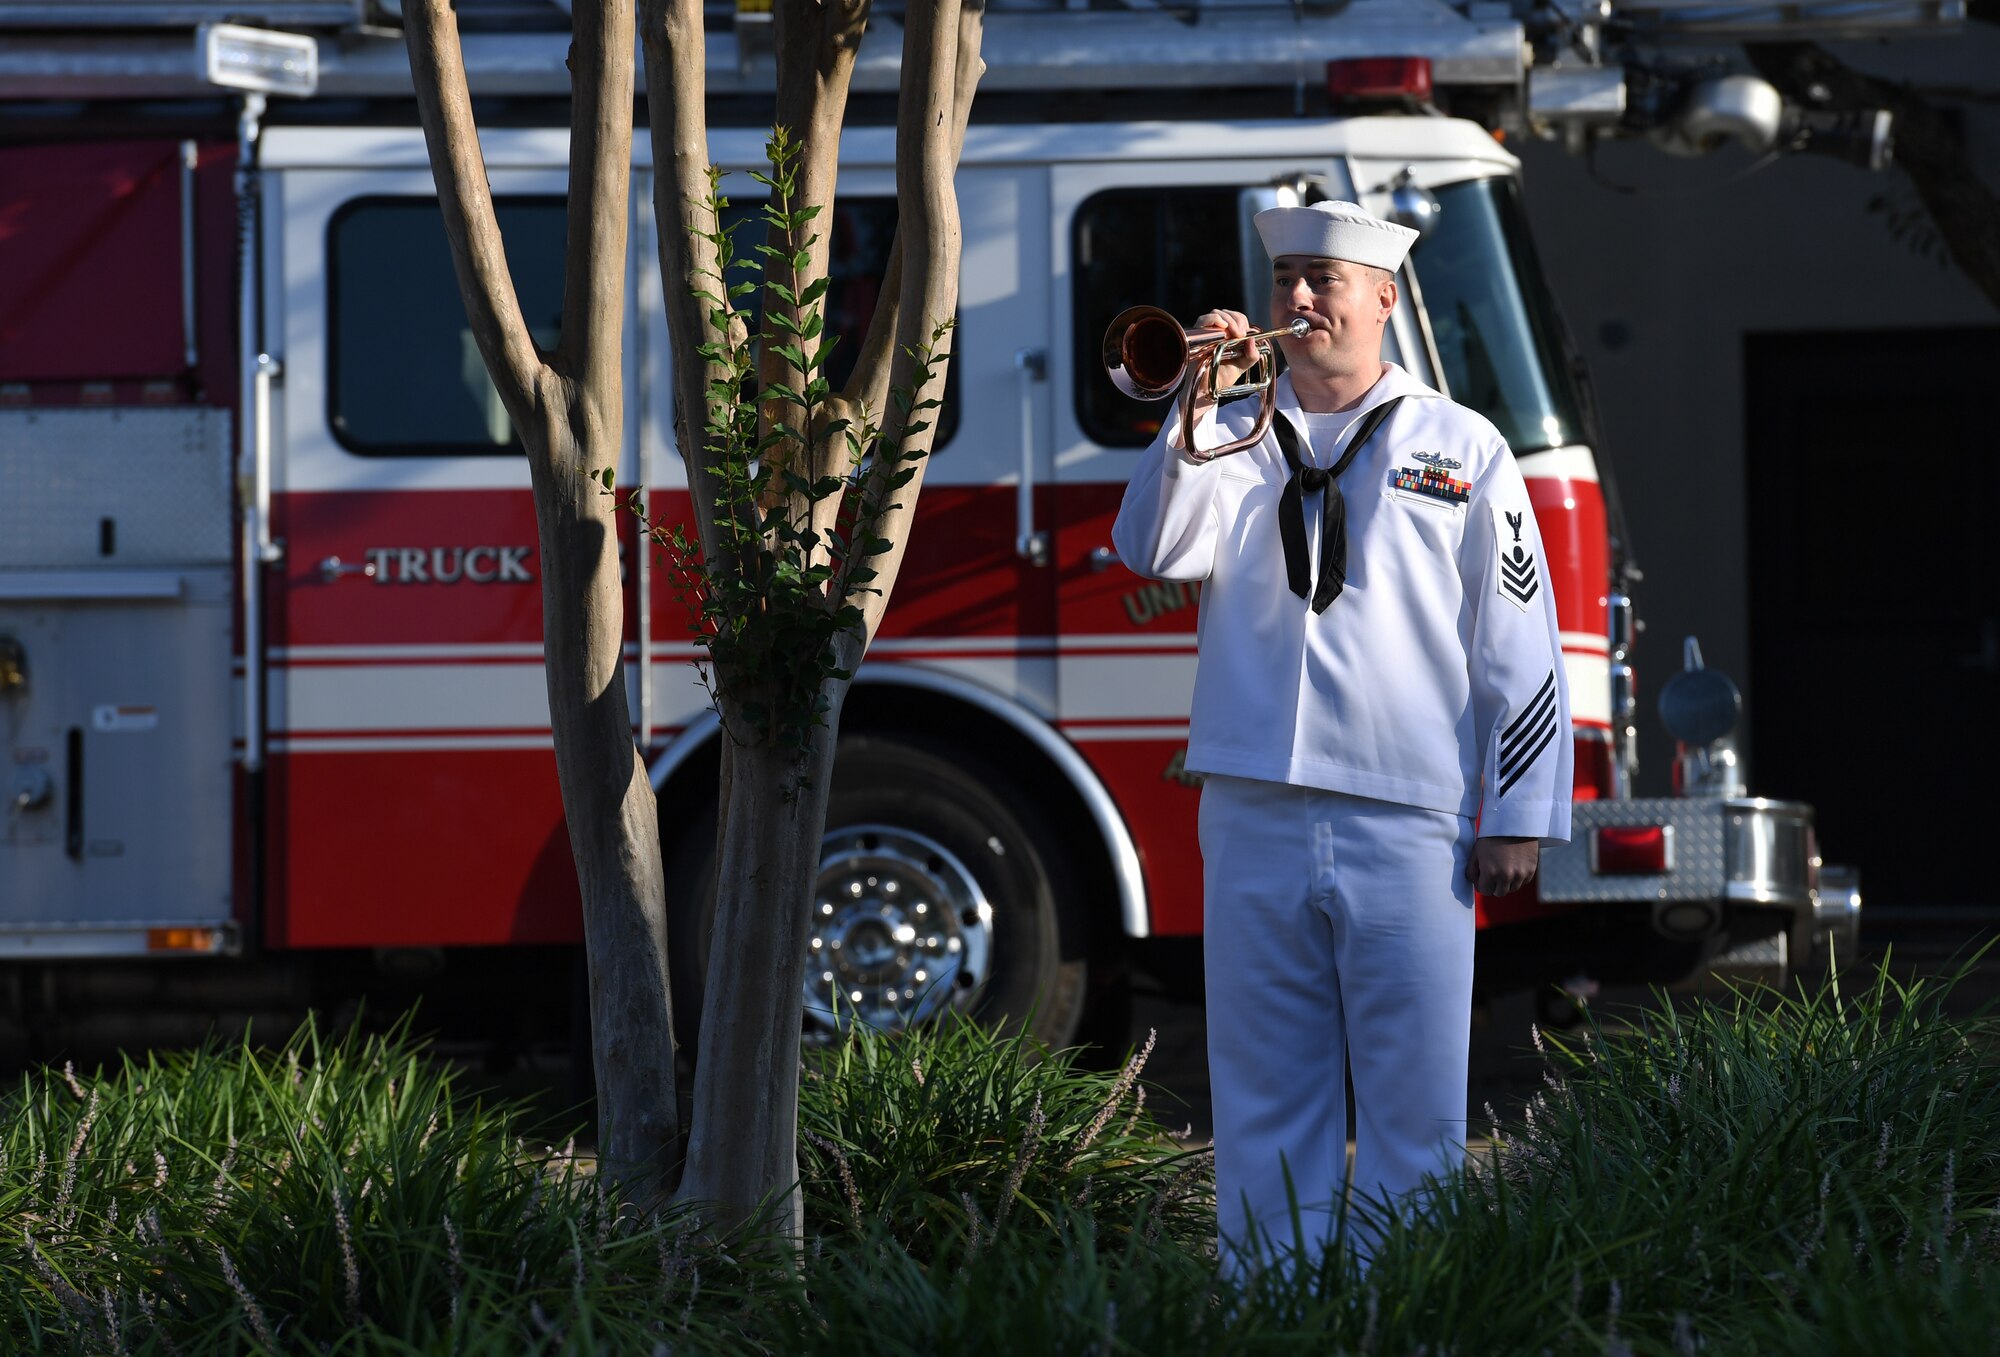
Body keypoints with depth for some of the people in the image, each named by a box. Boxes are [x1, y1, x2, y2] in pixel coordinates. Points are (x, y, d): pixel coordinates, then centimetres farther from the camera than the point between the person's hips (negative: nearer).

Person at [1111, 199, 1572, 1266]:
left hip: (1406, 823, -2)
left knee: (1413, 1100, -3)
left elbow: (1520, 647, 5)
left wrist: (1518, 815, -1)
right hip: (1256, 814, 2)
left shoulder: (1461, 449, 8)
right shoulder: (1237, 440, 14)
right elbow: (1151, 550, -4)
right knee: (1265, 1099, 4)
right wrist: (1196, 410, -12)